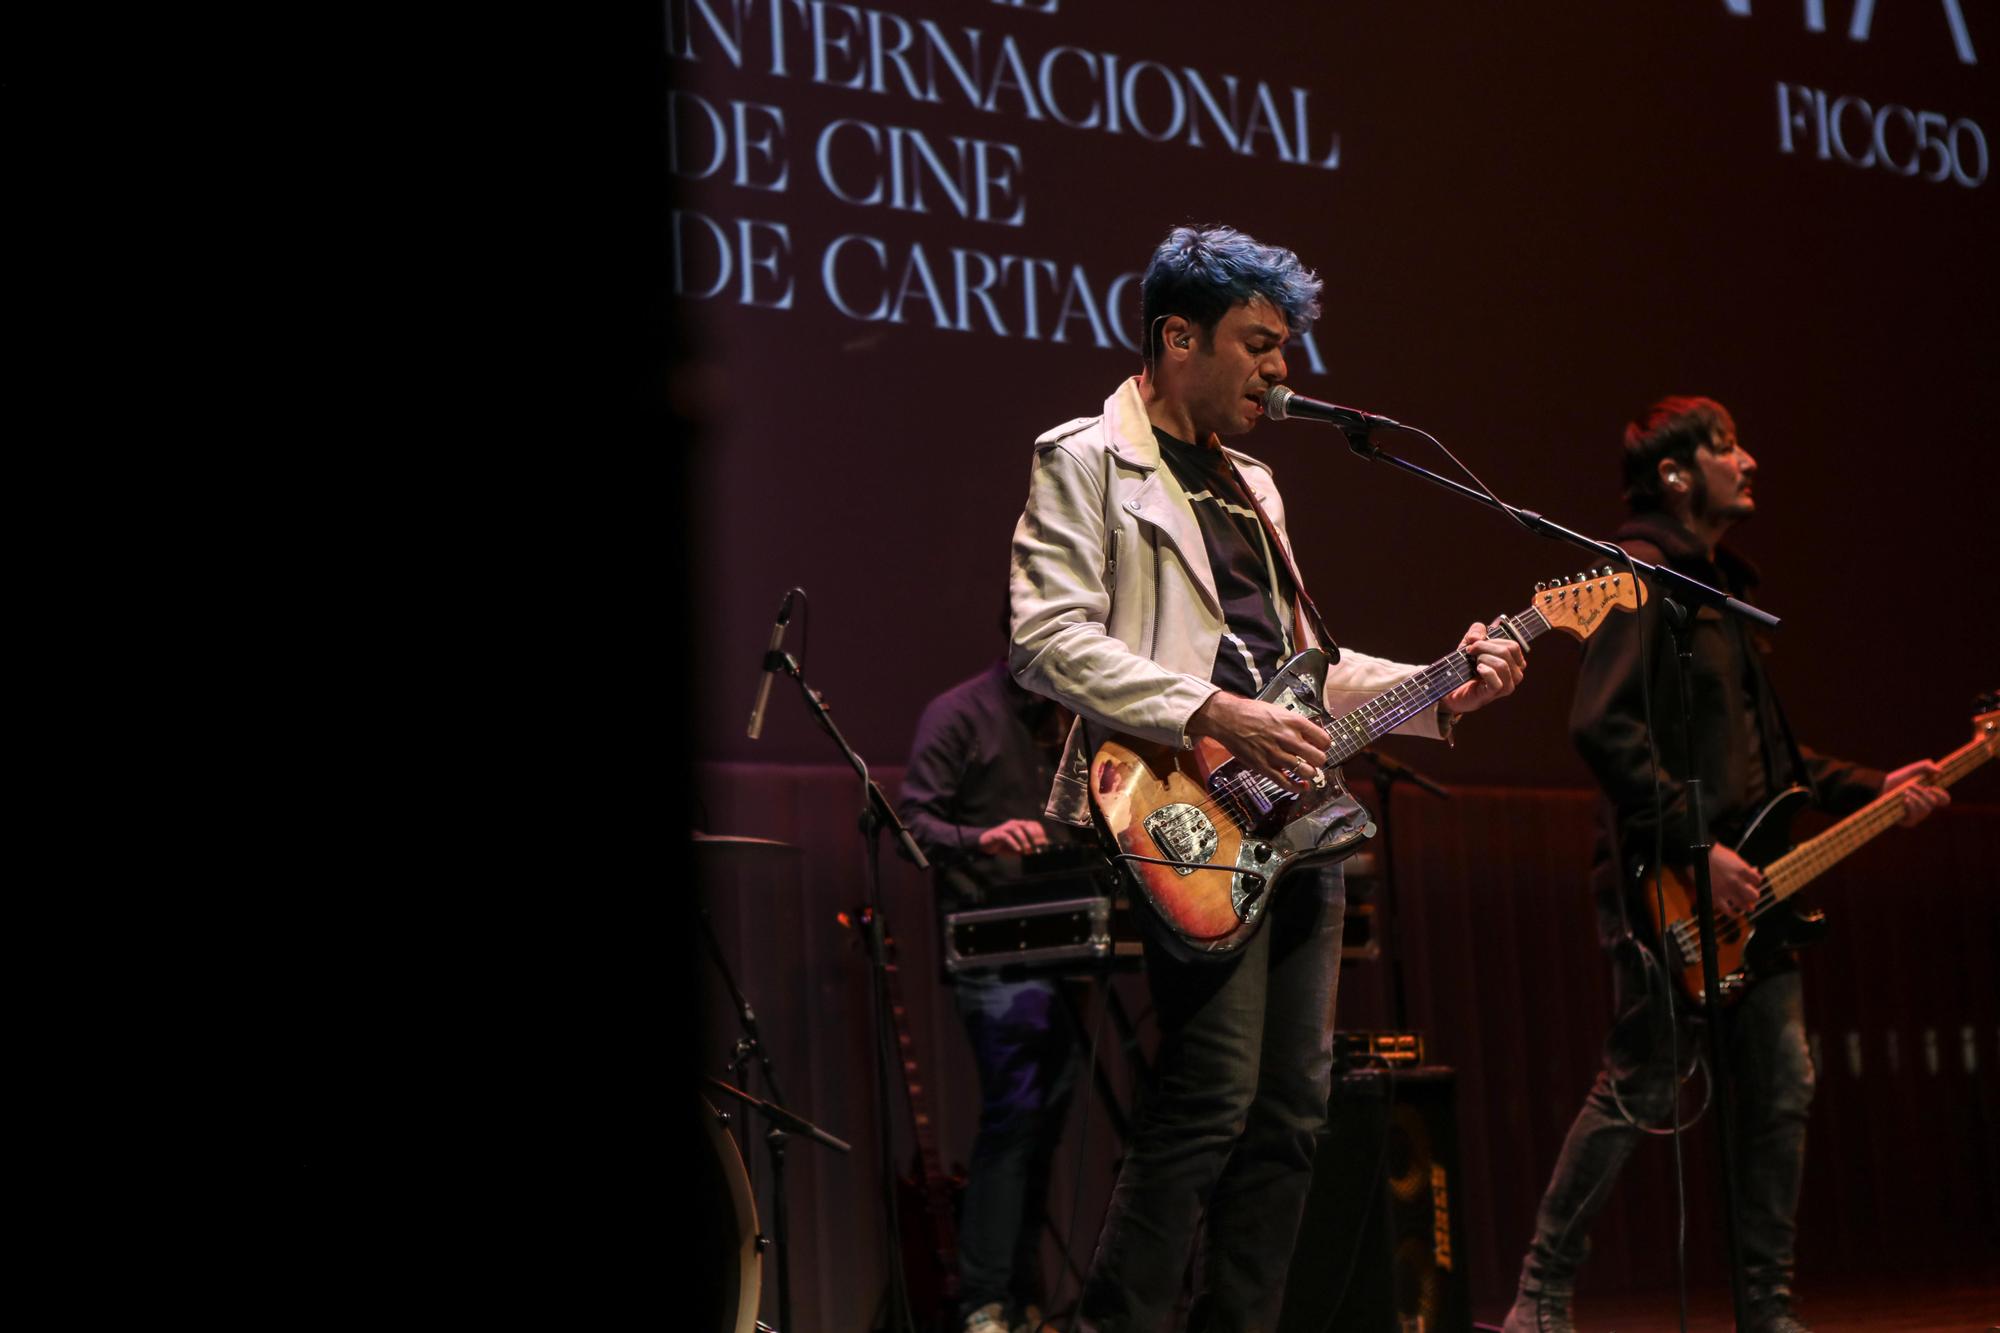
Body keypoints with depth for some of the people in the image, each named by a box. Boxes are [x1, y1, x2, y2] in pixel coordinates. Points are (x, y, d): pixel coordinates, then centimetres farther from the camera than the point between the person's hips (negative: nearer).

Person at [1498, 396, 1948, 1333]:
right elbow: (1603, 729, -21)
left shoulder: (1725, 586, 21)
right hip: (1667, 887, -9)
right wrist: (1697, 848, -21)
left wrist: (1870, 791, 15)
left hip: (1744, 889, 9)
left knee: (1783, 1089, 7)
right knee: (1640, 1095, -7)